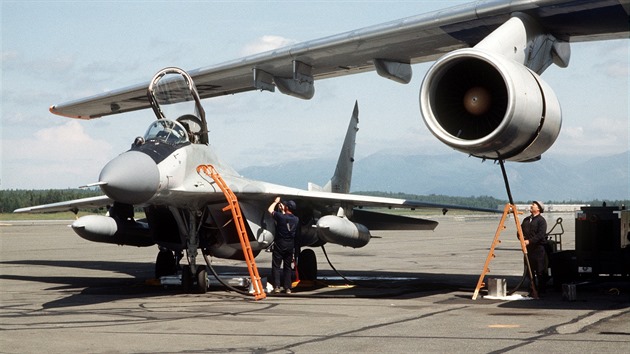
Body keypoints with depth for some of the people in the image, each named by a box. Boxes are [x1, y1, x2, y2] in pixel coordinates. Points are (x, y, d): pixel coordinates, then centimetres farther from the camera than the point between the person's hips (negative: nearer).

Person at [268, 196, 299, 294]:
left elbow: (270, 210, 3)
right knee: (287, 267, 11)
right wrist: (283, 210, 33)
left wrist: (276, 202, 18)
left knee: (276, 266, 1)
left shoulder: (281, 216, -14)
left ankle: (276, 287, -6)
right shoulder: (296, 220, 1)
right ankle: (287, 288, 9)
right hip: (290, 246, 4)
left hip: (279, 244, -4)